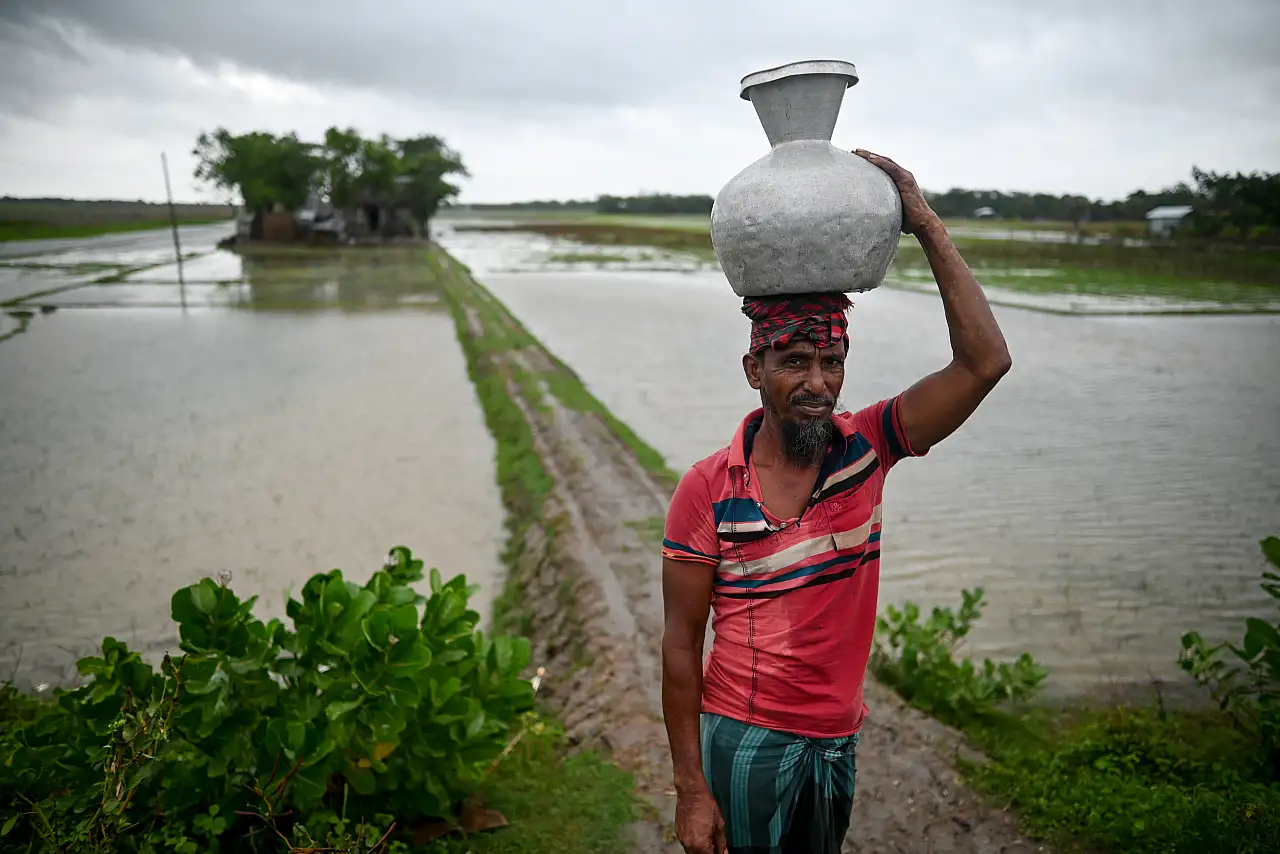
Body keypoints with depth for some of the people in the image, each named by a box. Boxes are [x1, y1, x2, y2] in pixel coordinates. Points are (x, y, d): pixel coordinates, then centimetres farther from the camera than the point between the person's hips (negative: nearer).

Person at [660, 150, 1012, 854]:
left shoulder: (866, 449, -8)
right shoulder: (707, 490, -15)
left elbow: (984, 362, -18)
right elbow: (681, 644, -10)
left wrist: (926, 225, -20)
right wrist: (690, 789, -10)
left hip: (838, 740, 4)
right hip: (743, 742, -3)